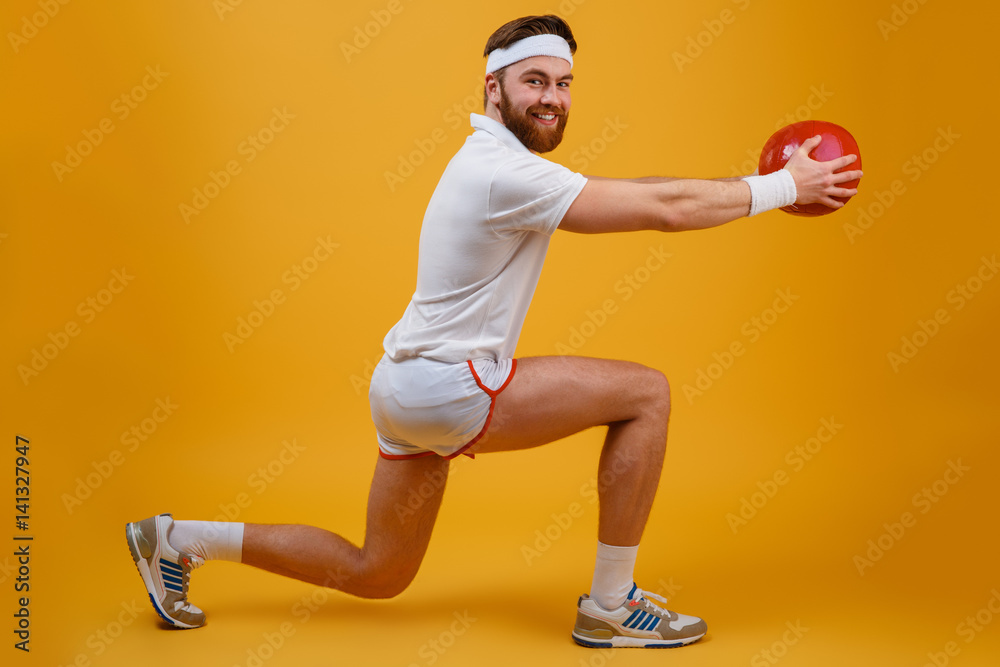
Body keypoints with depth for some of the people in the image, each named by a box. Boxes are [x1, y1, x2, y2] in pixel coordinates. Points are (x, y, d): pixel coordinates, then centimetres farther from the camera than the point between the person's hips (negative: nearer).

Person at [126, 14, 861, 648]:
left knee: (374, 574, 21)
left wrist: (770, 184, 10)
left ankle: (179, 541, 27)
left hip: (410, 384, 10)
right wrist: (782, 187, -8)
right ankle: (611, 605, 1)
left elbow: (634, 193, 13)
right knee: (646, 392, -9)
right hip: (443, 385, -10)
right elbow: (666, 208, -20)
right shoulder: (505, 173, -20)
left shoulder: (495, 159, 12)